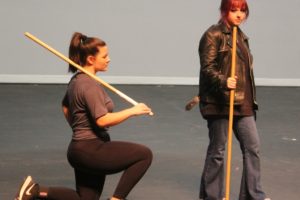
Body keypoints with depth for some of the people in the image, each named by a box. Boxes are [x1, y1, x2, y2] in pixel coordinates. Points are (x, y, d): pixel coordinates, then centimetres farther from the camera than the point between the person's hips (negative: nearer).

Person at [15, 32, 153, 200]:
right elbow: (103, 120, -27)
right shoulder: (89, 84, -18)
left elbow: (65, 107, 28)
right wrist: (132, 111, -19)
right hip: (91, 150, -10)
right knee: (144, 154, -15)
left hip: (84, 149, 10)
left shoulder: (77, 80, 11)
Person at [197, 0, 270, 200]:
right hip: (219, 102, -7)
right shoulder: (213, 35, -8)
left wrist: (250, 101, 22)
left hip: (243, 103, 7)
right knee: (217, 150, 3)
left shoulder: (241, 36, 16)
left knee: (253, 147, 3)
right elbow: (207, 69, -15)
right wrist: (224, 81, -32)